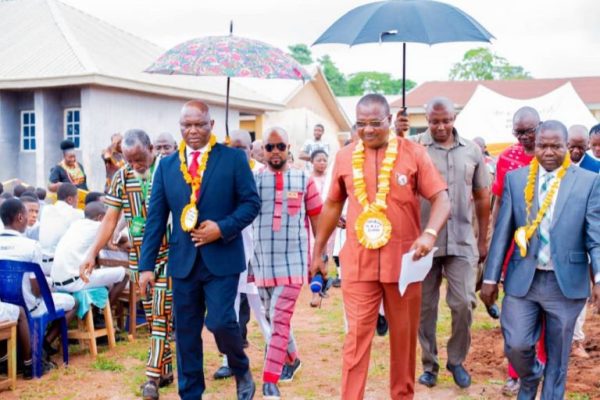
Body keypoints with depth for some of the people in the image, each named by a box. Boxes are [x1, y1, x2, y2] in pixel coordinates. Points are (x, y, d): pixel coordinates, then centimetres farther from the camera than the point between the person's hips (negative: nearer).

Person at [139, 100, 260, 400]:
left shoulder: (233, 158, -1)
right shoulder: (167, 165, 8)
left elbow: (251, 203, -3)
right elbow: (156, 218, 5)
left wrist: (223, 228, -17)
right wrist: (146, 264, 0)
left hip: (221, 257, -3)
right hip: (183, 260, 4)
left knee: (220, 321, -11)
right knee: (186, 332, 8)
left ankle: (242, 370, 20)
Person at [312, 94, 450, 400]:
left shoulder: (414, 153, -2)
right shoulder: (344, 157, 6)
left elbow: (441, 199, -6)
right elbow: (332, 205, 14)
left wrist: (430, 233, -25)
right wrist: (318, 252, 16)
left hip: (403, 260, -1)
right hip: (358, 262, 1)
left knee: (404, 336, 11)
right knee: (357, 336, 0)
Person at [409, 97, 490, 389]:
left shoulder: (472, 151, 5)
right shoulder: (413, 147, -5)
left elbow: (482, 197, 12)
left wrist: (483, 238, 12)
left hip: (462, 242, 2)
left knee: (464, 304, 1)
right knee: (425, 307, 9)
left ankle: (457, 361, 22)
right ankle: (429, 364, 25)